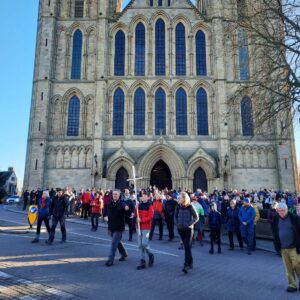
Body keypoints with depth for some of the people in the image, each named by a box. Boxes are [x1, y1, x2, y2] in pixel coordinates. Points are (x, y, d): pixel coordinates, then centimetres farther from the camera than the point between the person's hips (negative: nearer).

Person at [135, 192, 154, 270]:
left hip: (146, 227, -5)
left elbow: (150, 217, -14)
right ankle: (143, 262, 15)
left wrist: (141, 220, -19)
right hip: (139, 227, 5)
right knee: (141, 245, 7)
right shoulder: (139, 205, 10)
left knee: (144, 244, -11)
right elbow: (136, 215, 9)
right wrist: (136, 209, -8)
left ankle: (150, 255, 18)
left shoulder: (150, 206, -6)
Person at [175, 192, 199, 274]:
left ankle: (186, 265, -12)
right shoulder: (178, 206, 3)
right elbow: (176, 216, 17)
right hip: (180, 229, 5)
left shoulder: (190, 207, -10)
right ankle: (190, 262, 29)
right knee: (186, 246, 14)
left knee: (187, 246, -11)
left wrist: (189, 224, -13)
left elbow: (196, 217, -5)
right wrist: (177, 223, 3)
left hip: (188, 229, -5)